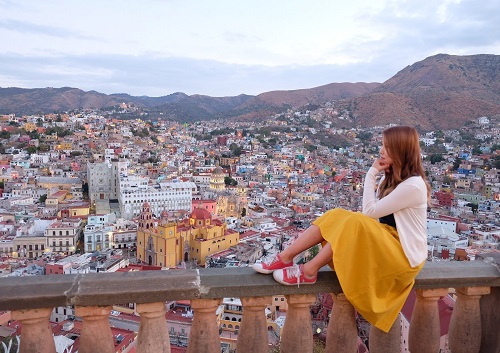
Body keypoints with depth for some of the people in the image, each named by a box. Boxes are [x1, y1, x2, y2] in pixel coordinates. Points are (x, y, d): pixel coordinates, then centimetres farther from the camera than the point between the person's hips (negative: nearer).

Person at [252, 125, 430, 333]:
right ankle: (285, 258, -14)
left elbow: (370, 212, -21)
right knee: (336, 215, -9)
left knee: (355, 222, -32)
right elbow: (375, 214, 5)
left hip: (404, 254, -9)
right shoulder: (391, 177, 9)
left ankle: (309, 271, -23)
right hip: (384, 241, 9)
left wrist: (371, 174, -18)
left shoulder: (413, 186, -21)